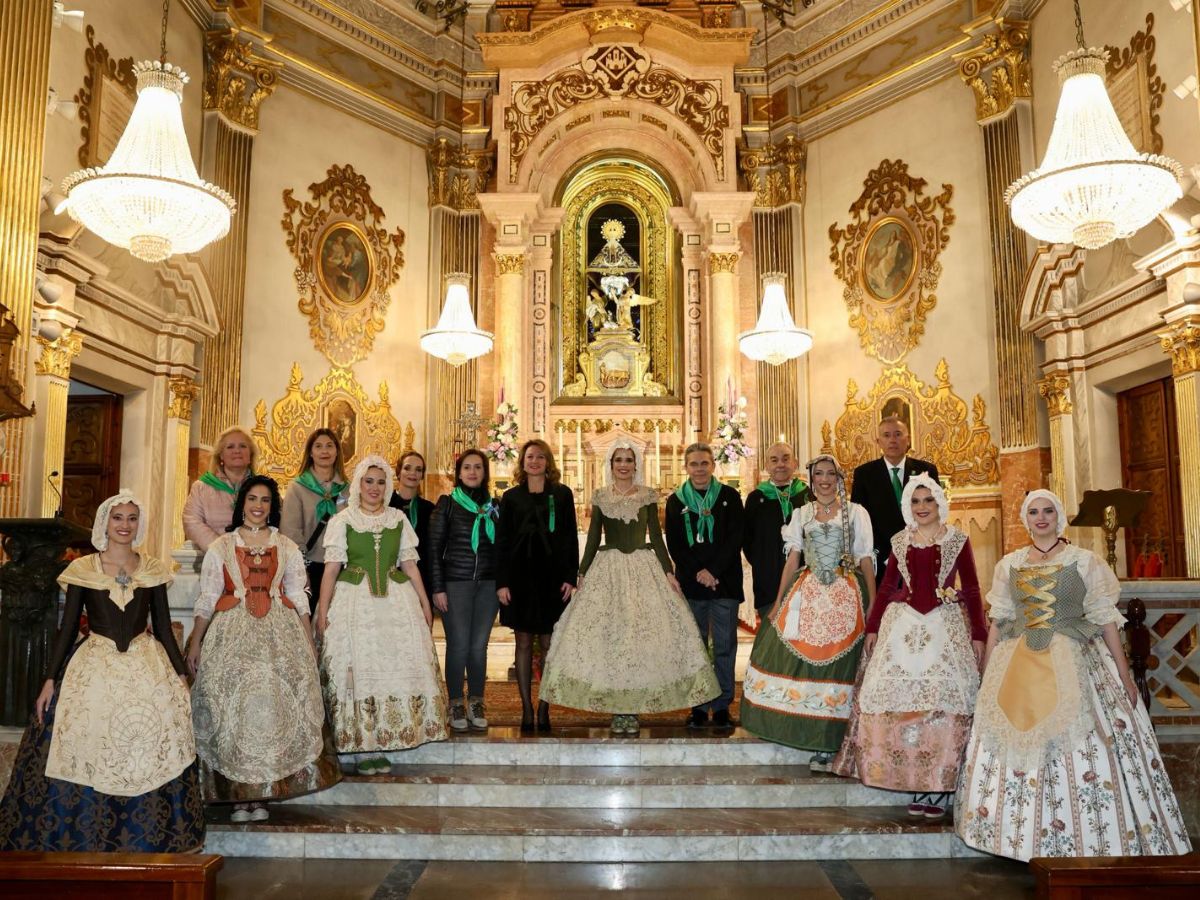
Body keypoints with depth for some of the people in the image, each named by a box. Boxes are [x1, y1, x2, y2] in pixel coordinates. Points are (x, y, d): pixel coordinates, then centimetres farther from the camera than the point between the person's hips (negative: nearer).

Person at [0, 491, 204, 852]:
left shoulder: (153, 571, 5)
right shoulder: (82, 569, 2)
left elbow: (163, 627, 8)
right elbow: (67, 627, 4)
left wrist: (181, 674, 6)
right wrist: (50, 680, 0)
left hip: (147, 666, 1)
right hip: (94, 667, 0)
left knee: (151, 751, -3)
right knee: (83, 751, -3)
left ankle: (149, 843, 11)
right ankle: (80, 841, 14)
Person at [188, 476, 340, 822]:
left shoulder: (287, 547, 13)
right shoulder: (221, 547, 10)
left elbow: (298, 598, 11)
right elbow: (206, 599, 8)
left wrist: (309, 641, 5)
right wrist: (195, 643, 2)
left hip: (279, 633, 1)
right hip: (232, 632, 0)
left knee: (274, 707, -6)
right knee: (233, 708, -5)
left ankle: (261, 793, 3)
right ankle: (239, 793, 5)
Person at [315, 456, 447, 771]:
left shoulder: (398, 518, 9)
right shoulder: (342, 520, 2)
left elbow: (410, 564, 10)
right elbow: (332, 567, -2)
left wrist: (425, 603, 7)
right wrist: (322, 610, -7)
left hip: (396, 601, 3)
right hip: (355, 602, -2)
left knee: (397, 667, 1)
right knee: (358, 669, 0)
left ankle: (382, 744, 11)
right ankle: (363, 747, 8)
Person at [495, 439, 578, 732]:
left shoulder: (562, 494, 5)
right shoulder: (511, 497, 7)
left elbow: (571, 538, 4)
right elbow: (501, 541, 5)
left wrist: (571, 577, -5)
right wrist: (501, 581, -3)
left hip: (552, 576, -1)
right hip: (520, 576, 1)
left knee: (548, 643, 1)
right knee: (524, 643, 4)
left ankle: (544, 708, 10)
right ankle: (526, 709, 10)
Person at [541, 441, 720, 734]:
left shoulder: (648, 496, 4)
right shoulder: (600, 497, 6)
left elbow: (656, 536, 5)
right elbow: (593, 537, 9)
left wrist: (668, 571, -2)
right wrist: (582, 574, 4)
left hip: (643, 567, -1)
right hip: (607, 569, 1)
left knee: (642, 633, -4)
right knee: (606, 634, -2)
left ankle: (633, 708, 5)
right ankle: (616, 709, 7)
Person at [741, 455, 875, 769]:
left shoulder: (855, 513, 5)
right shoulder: (801, 514, 12)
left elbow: (866, 561, 2)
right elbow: (792, 560, 9)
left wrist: (874, 606, -5)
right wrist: (778, 602, 4)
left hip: (845, 596, -2)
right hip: (808, 595, 2)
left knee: (836, 661, -5)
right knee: (804, 658, -2)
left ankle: (827, 745, 3)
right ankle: (818, 742, 10)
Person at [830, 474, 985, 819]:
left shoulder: (958, 540, 4)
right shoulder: (900, 542, 11)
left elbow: (972, 590, 4)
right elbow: (887, 587, 13)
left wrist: (978, 635, -1)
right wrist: (872, 628, 7)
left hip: (945, 627, -2)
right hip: (903, 625, 2)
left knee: (943, 698, -7)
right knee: (898, 696, -3)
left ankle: (937, 785, 0)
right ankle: (917, 786, 7)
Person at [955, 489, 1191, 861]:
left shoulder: (1084, 561, 1)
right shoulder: (1009, 565, 8)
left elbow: (1105, 618, 0)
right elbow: (998, 622, 11)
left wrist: (1124, 674, -4)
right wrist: (986, 675, 8)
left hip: (1075, 664, -3)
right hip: (1019, 666, 3)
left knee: (1084, 748, -4)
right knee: (1013, 748, 4)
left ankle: (1091, 841, 10)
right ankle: (1024, 838, 17)